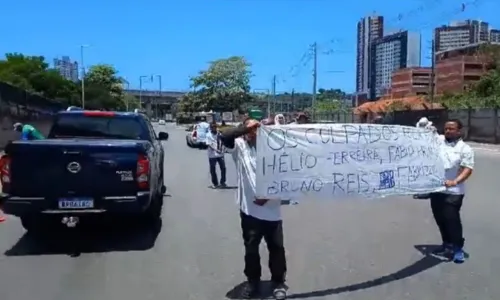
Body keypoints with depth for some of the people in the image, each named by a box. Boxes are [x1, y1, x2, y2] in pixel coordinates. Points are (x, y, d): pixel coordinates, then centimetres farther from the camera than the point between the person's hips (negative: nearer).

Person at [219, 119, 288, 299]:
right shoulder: (240, 147, 0)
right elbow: (224, 136, -19)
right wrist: (245, 128, -20)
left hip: (272, 210, 0)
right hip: (250, 210, 0)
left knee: (277, 248, 10)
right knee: (251, 248, 12)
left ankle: (278, 282, 29)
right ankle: (253, 281, 32)